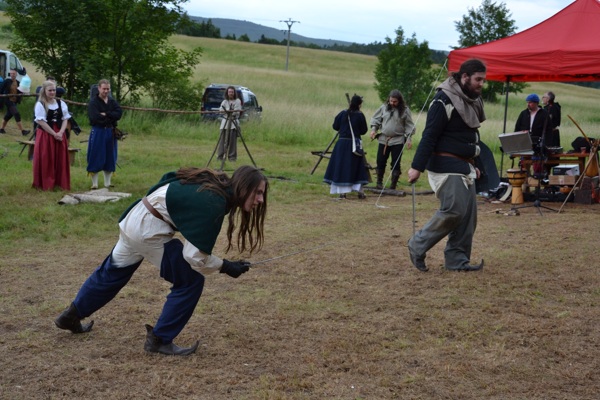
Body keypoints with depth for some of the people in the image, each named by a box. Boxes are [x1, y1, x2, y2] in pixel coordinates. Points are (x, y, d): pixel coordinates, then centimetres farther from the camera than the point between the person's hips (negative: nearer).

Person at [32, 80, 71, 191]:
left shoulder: (61, 103, 9)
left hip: (60, 135, 4)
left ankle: (60, 183, 12)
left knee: (60, 160, 5)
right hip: (45, 135, -4)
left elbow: (65, 119, 6)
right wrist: (54, 134, -15)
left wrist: (60, 133, -10)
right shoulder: (40, 104, -6)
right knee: (46, 161, -3)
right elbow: (41, 122, -12)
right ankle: (46, 184, 4)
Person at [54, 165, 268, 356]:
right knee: (191, 280, -3)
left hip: (134, 219, 9)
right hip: (148, 230, -9)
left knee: (113, 271, 26)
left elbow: (169, 178, 16)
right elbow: (195, 256, -23)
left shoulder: (216, 183, 2)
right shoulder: (213, 204, -24)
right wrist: (226, 266, -13)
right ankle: (159, 340, 6)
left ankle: (71, 317, 43)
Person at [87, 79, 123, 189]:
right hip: (97, 132, -5)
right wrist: (110, 117, -10)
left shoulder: (112, 101, 9)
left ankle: (108, 183, 20)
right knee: (96, 159, -1)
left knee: (110, 158, 10)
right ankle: (94, 183, 8)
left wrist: (105, 114, -15)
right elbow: (94, 117, -20)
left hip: (110, 132, 5)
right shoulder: (93, 102, -7)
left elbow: (119, 113, -6)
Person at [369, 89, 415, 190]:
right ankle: (379, 182, 21)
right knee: (380, 162, 6)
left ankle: (393, 185, 9)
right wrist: (373, 129, -2)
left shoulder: (405, 110, -3)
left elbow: (409, 125, 0)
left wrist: (409, 138, -6)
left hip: (398, 141, -2)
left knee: (395, 164, 1)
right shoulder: (384, 107, 3)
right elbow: (376, 119, 12)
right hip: (383, 139, 2)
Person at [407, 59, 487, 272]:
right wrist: (417, 167, -22)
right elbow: (429, 136, -19)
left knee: (469, 213, 5)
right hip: (446, 165, -9)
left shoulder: (472, 101, 13)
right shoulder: (445, 100, -15)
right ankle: (418, 245, 1)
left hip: (464, 166, 9)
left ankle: (457, 259, 12)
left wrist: (473, 164, 24)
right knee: (454, 210, -14)